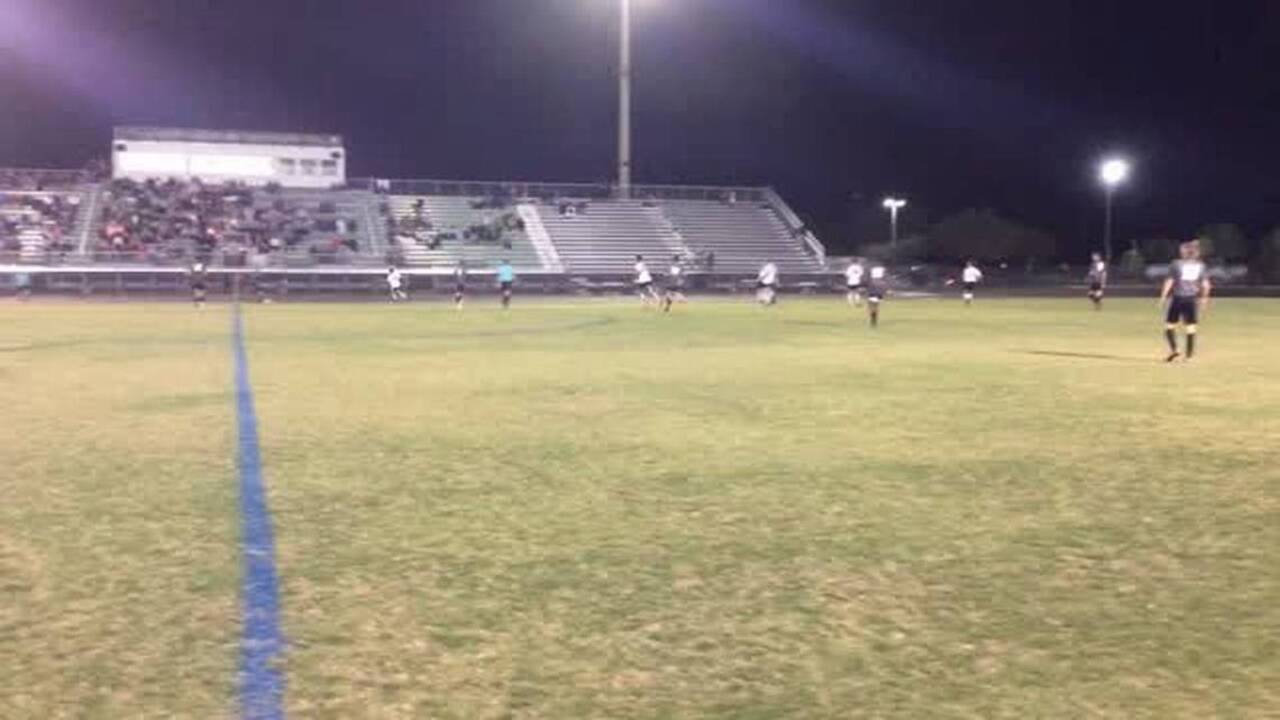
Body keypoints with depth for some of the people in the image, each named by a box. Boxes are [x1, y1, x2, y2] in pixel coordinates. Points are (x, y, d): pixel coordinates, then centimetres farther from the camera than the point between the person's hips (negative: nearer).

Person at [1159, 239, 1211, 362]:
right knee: (1191, 327, 5)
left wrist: (1163, 297, 1)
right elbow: (1206, 284, 5)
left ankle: (1174, 350, -9)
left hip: (1178, 298, -3)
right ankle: (1189, 355, 4)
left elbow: (1169, 282, -5)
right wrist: (1204, 298, 18)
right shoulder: (1201, 266, 7)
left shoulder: (1176, 264, -2)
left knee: (1170, 324, 6)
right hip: (1192, 299, 3)